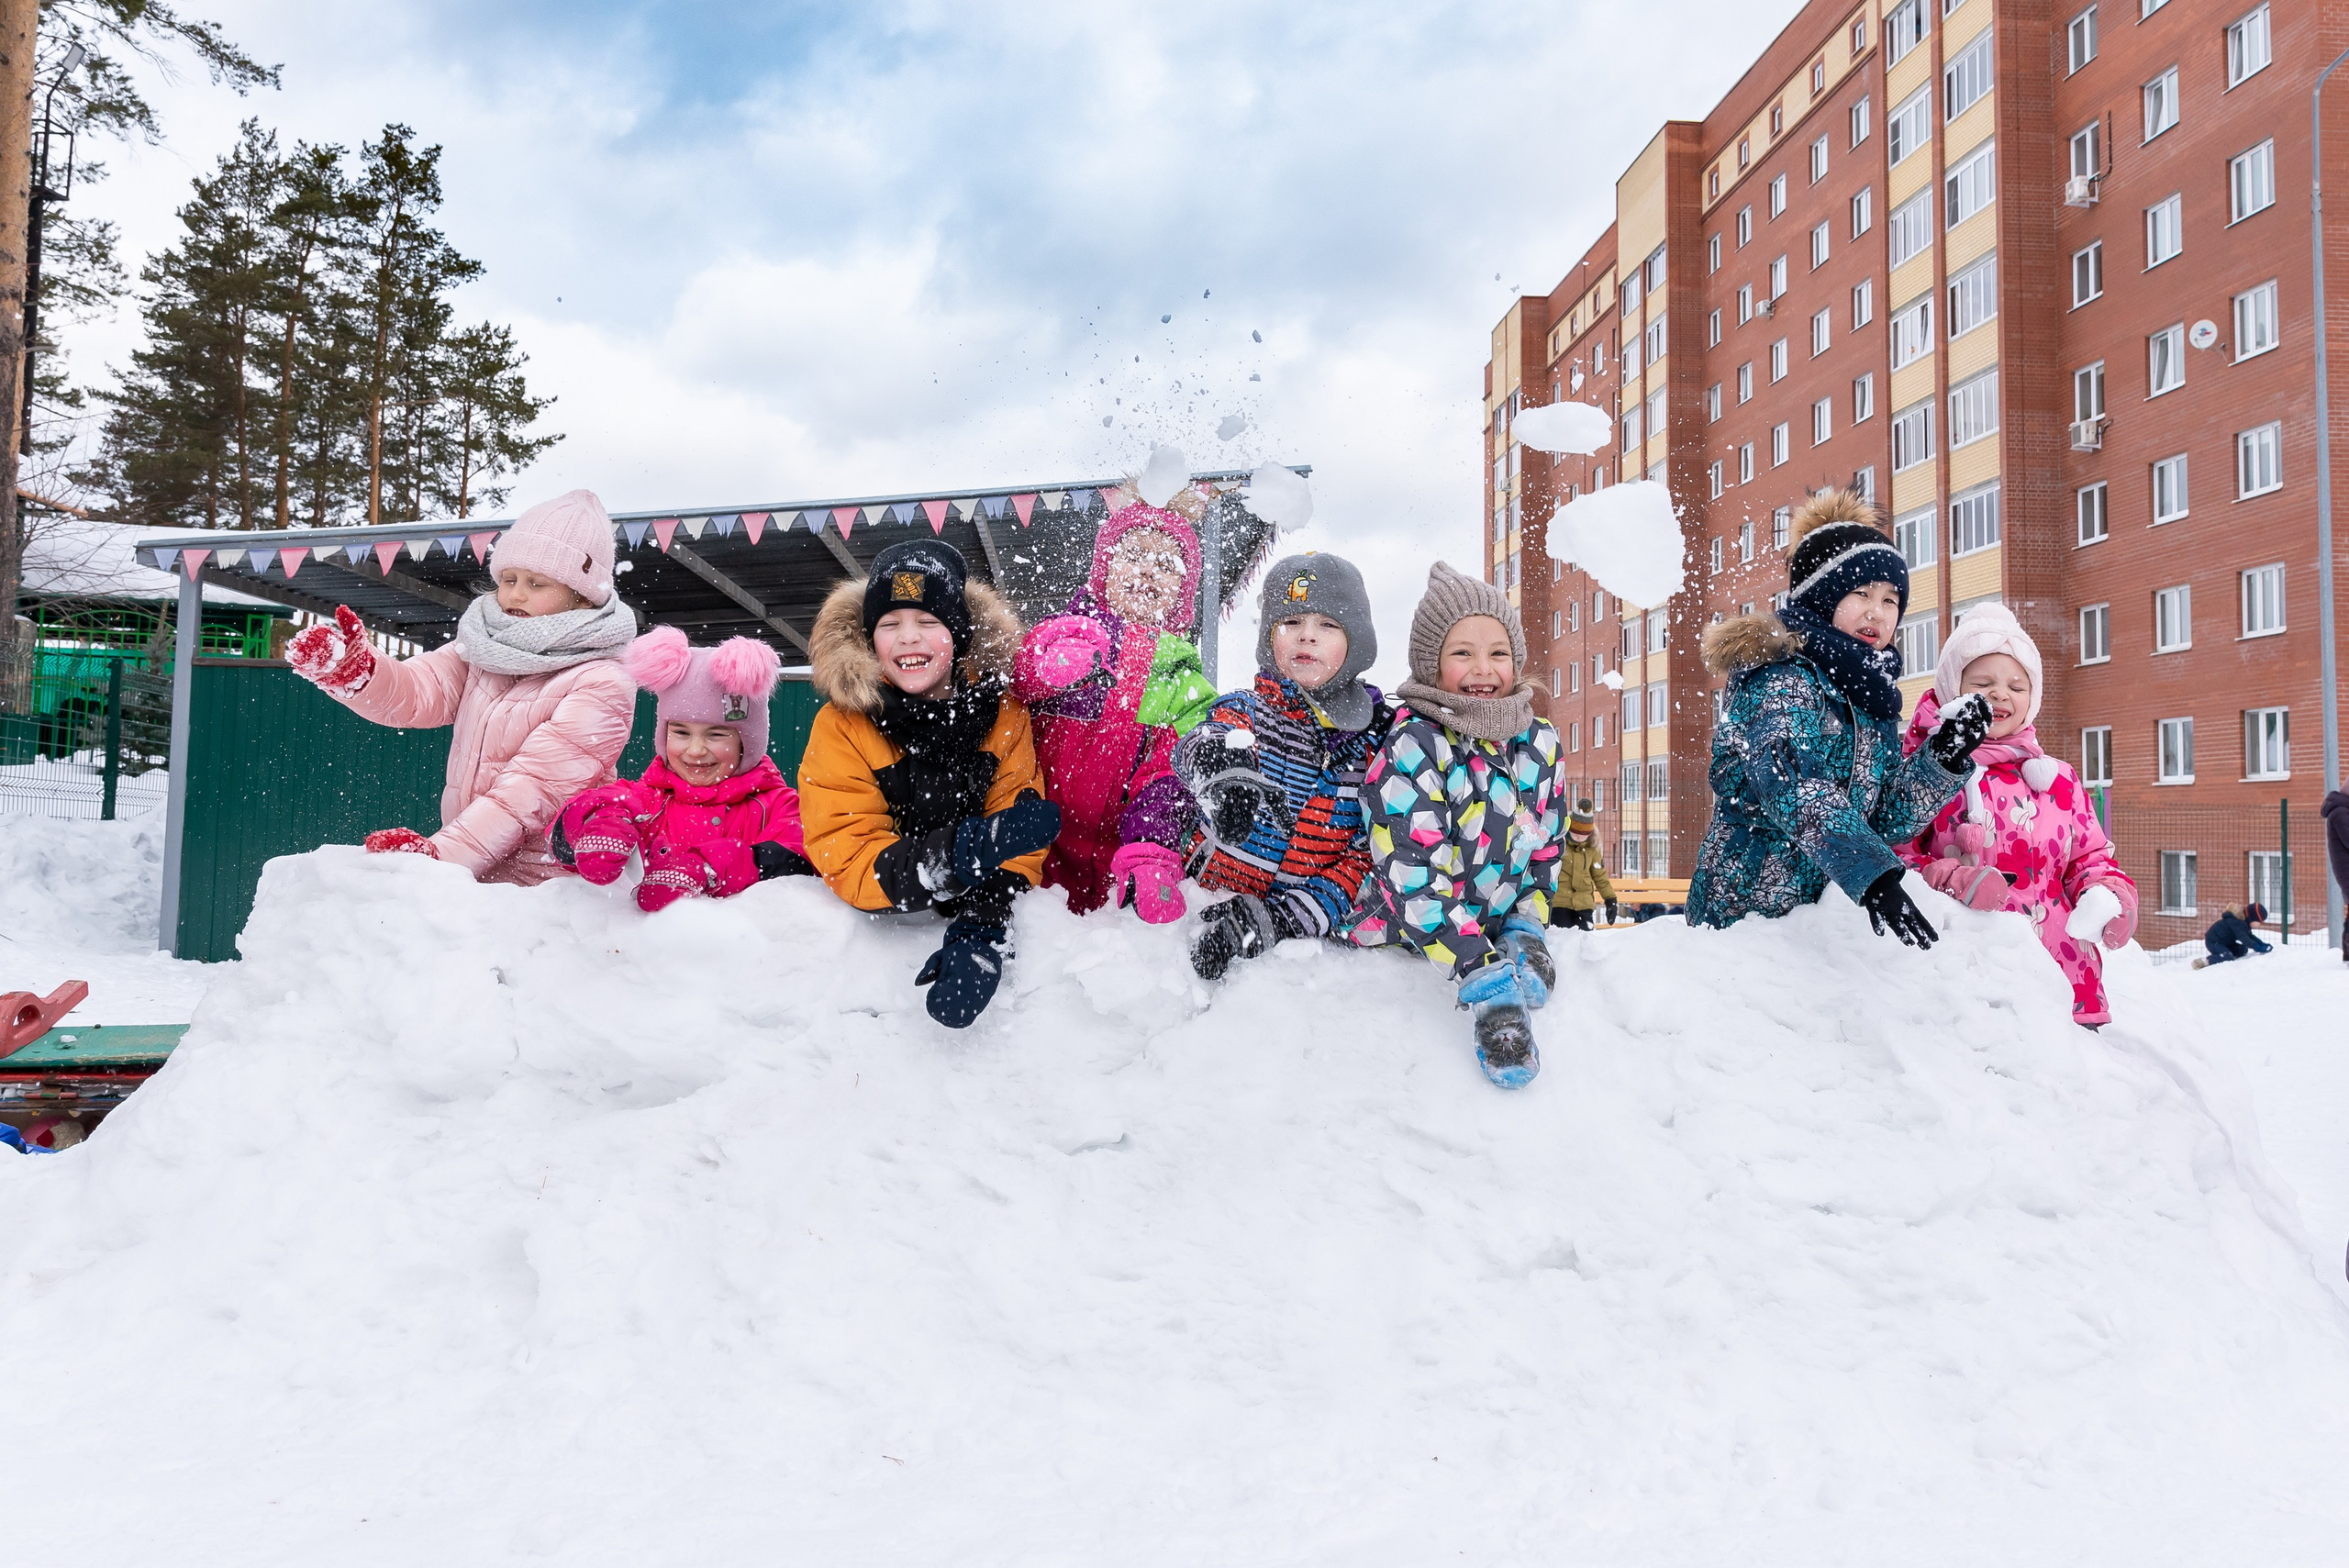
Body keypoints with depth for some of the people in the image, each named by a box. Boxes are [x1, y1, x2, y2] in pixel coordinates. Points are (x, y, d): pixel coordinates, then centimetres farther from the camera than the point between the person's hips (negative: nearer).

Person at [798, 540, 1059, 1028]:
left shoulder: (1002, 708, -9)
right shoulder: (841, 726, -14)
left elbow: (1019, 835, -13)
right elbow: (848, 862, -23)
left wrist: (982, 924, -33)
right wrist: (960, 851, -40)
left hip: (984, 911, 3)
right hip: (878, 926, -3)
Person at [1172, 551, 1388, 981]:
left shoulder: (1376, 738, 7)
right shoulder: (1244, 709, 5)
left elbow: (1368, 853, 3)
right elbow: (1205, 741, -20)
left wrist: (1290, 917, -13)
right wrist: (1224, 768, -46)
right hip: (1205, 908, 0)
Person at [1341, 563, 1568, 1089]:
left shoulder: (1541, 744, -1)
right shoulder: (1411, 749, -21)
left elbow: (1545, 851, 10)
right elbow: (1416, 881, -29)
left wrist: (1526, 931, -7)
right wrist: (1487, 985, -37)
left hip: (1492, 935, 5)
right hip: (1397, 942, -5)